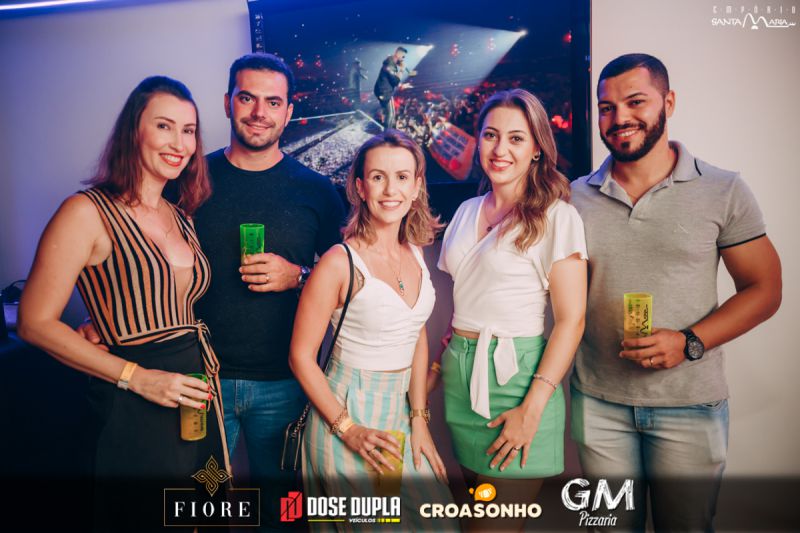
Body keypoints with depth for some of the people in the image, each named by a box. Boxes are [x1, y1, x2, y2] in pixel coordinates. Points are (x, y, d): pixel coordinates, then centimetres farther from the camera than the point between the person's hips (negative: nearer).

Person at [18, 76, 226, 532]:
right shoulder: (89, 212, -11)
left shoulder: (181, 217, 10)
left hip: (198, 400, 7)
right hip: (136, 409, -6)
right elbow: (37, 323, -13)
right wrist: (136, 377, -18)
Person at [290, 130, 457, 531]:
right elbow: (301, 357, -13)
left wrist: (419, 419, 2)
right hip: (347, 410, -6)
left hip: (401, 409, 6)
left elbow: (418, 339, 8)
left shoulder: (415, 254, 1)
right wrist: (349, 430, -15)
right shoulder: (340, 262, -17)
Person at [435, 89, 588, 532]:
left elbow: (571, 320, -11)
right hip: (461, 375, 6)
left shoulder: (556, 217, -8)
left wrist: (533, 407, -17)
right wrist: (438, 365, 9)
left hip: (515, 376, -6)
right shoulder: (467, 212, 11)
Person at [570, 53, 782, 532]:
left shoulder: (723, 191, -4)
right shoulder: (576, 197, 2)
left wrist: (690, 343, -16)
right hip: (598, 402, 2)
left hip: (690, 406, -1)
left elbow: (764, 288, -2)